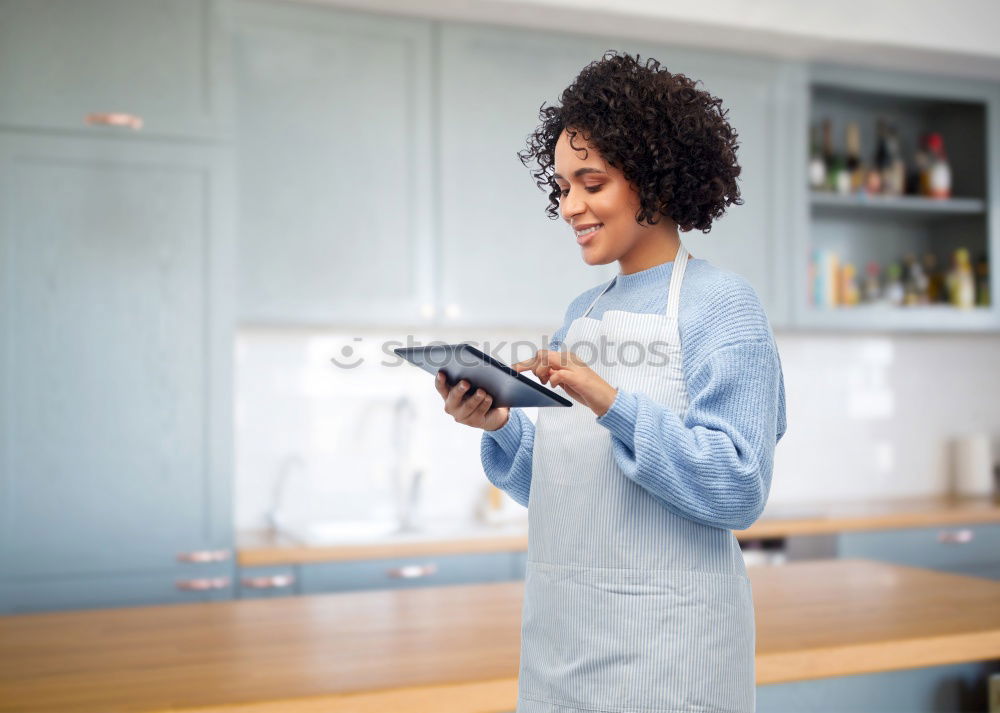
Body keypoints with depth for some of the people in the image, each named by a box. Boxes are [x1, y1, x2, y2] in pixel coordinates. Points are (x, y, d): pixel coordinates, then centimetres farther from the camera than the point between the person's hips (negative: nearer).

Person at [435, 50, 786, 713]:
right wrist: (501, 427, -6)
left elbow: (739, 491, -17)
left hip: (664, 639, -6)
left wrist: (612, 405, -25)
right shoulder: (582, 312, 10)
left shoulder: (723, 304, -9)